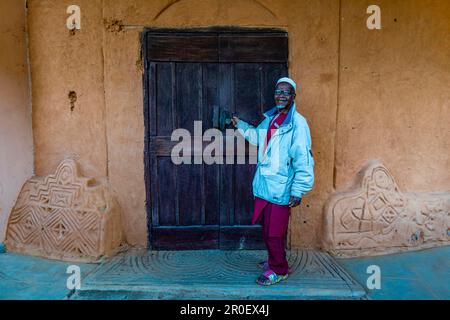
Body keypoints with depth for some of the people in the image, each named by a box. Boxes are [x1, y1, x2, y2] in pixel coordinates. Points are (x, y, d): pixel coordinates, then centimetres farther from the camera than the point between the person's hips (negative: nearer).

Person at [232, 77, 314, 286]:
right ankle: (273, 261, 42)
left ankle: (279, 270, 24)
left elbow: (303, 159, -18)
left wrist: (298, 191, -19)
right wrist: (240, 125, 24)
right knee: (267, 229, 20)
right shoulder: (270, 118, 10)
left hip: (280, 188, -7)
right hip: (264, 184, 8)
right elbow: (258, 137, 31)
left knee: (274, 232, 3)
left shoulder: (297, 123, -14)